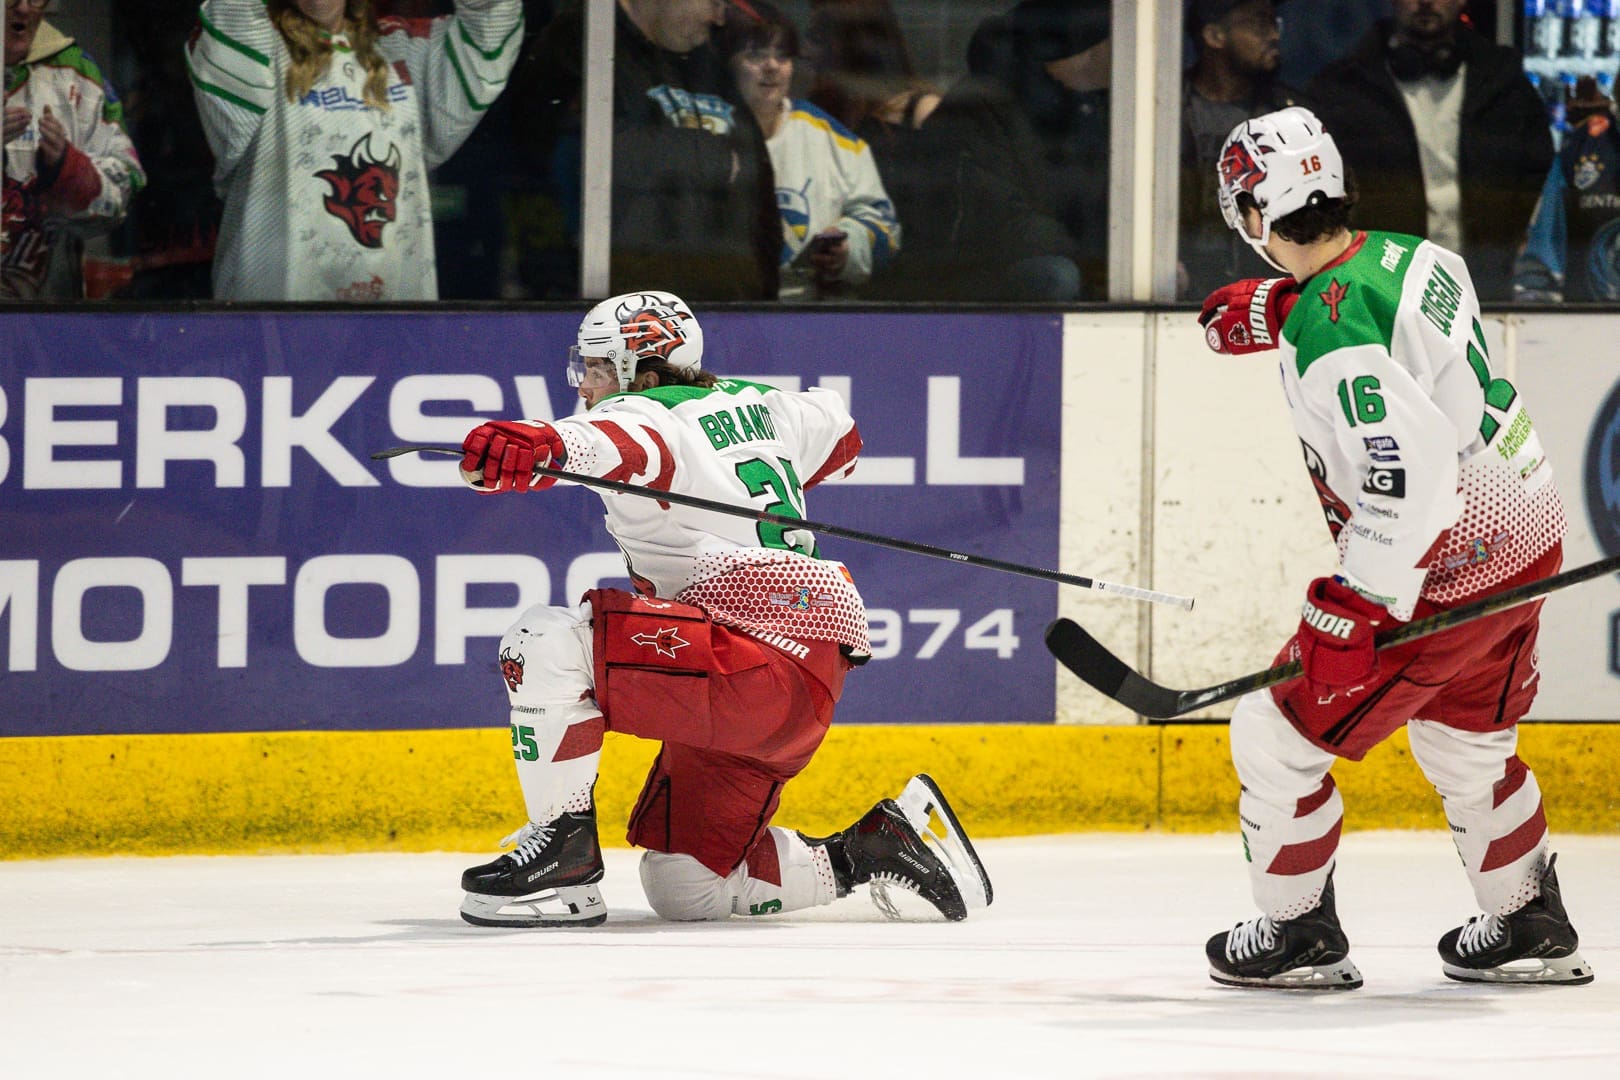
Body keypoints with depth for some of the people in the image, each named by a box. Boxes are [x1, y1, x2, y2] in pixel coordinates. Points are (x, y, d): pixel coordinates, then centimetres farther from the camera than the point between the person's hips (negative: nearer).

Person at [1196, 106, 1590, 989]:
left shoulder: (1327, 332, -25)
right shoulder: (1414, 255, 1)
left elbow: (1408, 469, -32)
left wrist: (1356, 604, -27)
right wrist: (1279, 311, 25)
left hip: (1444, 571, -9)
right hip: (1530, 530, 9)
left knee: (1282, 735, 5)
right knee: (1465, 742, 29)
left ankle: (1296, 935, 16)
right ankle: (1529, 929, 38)